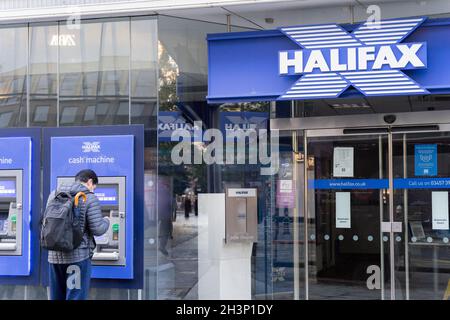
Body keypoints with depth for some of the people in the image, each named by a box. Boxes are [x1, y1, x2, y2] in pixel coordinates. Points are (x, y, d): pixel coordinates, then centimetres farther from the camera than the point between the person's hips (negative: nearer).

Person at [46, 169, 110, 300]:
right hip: (78, 255, -5)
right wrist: (106, 221, 9)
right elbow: (97, 229, -11)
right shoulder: (90, 198, -9)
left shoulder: (54, 194, 8)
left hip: (55, 255, 6)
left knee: (57, 297, 15)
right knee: (75, 297, 1)